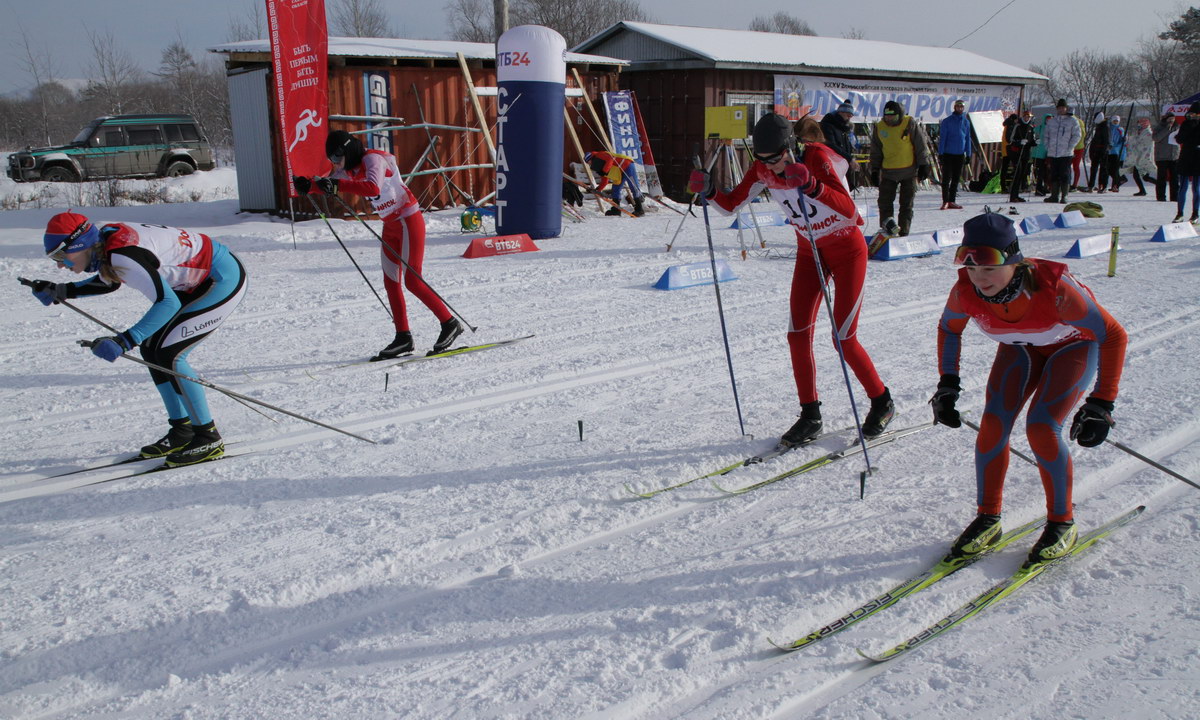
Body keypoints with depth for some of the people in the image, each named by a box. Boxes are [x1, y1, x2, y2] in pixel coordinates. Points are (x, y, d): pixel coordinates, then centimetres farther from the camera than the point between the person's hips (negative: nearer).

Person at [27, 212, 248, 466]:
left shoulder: (122, 255, -27)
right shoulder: (104, 240, 1)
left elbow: (168, 303, -31)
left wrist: (124, 341, -34)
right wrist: (62, 291, 14)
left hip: (225, 279, -10)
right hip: (200, 280, 10)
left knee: (167, 354, -13)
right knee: (151, 348, 9)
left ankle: (209, 438, -3)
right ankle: (182, 430, 17)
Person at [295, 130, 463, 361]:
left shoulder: (373, 159, -19)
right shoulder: (350, 167, 7)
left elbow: (373, 188, -38)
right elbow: (329, 182, 12)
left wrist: (338, 184, -43)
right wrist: (308, 184, -9)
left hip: (409, 221, -9)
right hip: (390, 226, 9)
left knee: (412, 281, -10)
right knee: (391, 282, 7)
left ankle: (450, 323, 0)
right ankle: (403, 337, 13)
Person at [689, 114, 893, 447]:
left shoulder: (818, 157, -27)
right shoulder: (763, 168, -11)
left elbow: (848, 210, -37)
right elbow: (731, 204, -6)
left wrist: (811, 185, -51)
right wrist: (709, 191, -26)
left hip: (847, 249, -5)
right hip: (809, 251, 5)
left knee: (844, 339, -6)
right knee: (798, 335, -3)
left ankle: (882, 402, 17)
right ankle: (810, 416, 10)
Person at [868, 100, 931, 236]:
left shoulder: (909, 123, -8)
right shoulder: (879, 127, 0)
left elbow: (921, 146, -2)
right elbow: (875, 151, 10)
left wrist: (923, 165, -3)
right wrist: (874, 169, 6)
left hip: (909, 171, -2)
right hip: (888, 172, 2)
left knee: (907, 204, 4)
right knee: (885, 202, 0)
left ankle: (904, 231, 11)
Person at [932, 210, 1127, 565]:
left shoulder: (1053, 288, -40)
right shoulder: (965, 291, -28)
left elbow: (1113, 335, -28)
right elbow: (949, 328, -4)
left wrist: (1101, 404, -29)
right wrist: (948, 384, -9)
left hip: (1073, 346, -4)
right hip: (1021, 348, 4)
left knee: (1041, 427, -21)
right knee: (993, 424, -14)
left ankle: (1062, 523, 2)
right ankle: (988, 519, 5)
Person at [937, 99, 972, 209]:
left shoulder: (966, 122, 9)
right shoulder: (947, 121, -4)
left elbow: (968, 138, 14)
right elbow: (942, 138, -5)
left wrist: (968, 154, 9)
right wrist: (941, 153, -11)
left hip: (960, 155, 4)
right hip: (948, 154, -4)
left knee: (956, 179, 6)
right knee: (946, 178, -6)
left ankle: (951, 201, 12)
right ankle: (945, 201, -3)